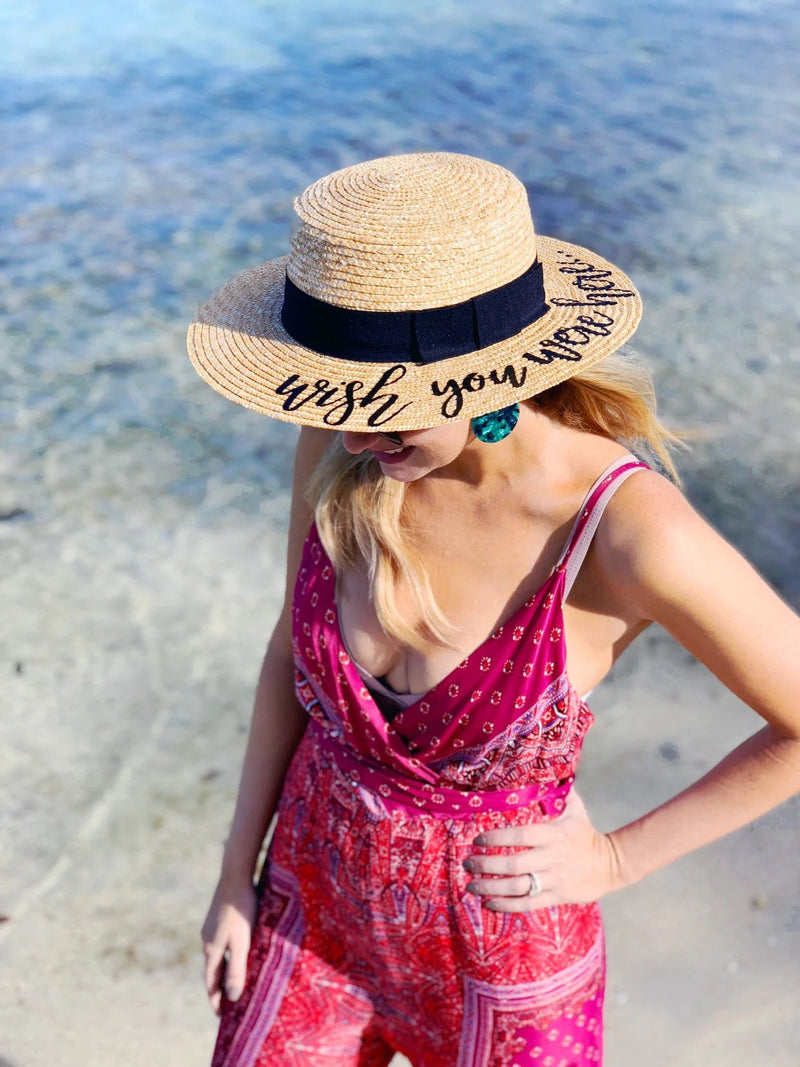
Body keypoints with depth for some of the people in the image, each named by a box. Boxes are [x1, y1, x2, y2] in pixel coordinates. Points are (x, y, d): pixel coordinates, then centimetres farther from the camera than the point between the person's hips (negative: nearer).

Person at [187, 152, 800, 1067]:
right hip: (320, 900, 4)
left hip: (502, 945, -3)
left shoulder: (630, 528, -33)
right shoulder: (343, 445, -19)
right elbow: (295, 648, -3)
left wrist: (612, 860, -14)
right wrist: (238, 876, 4)